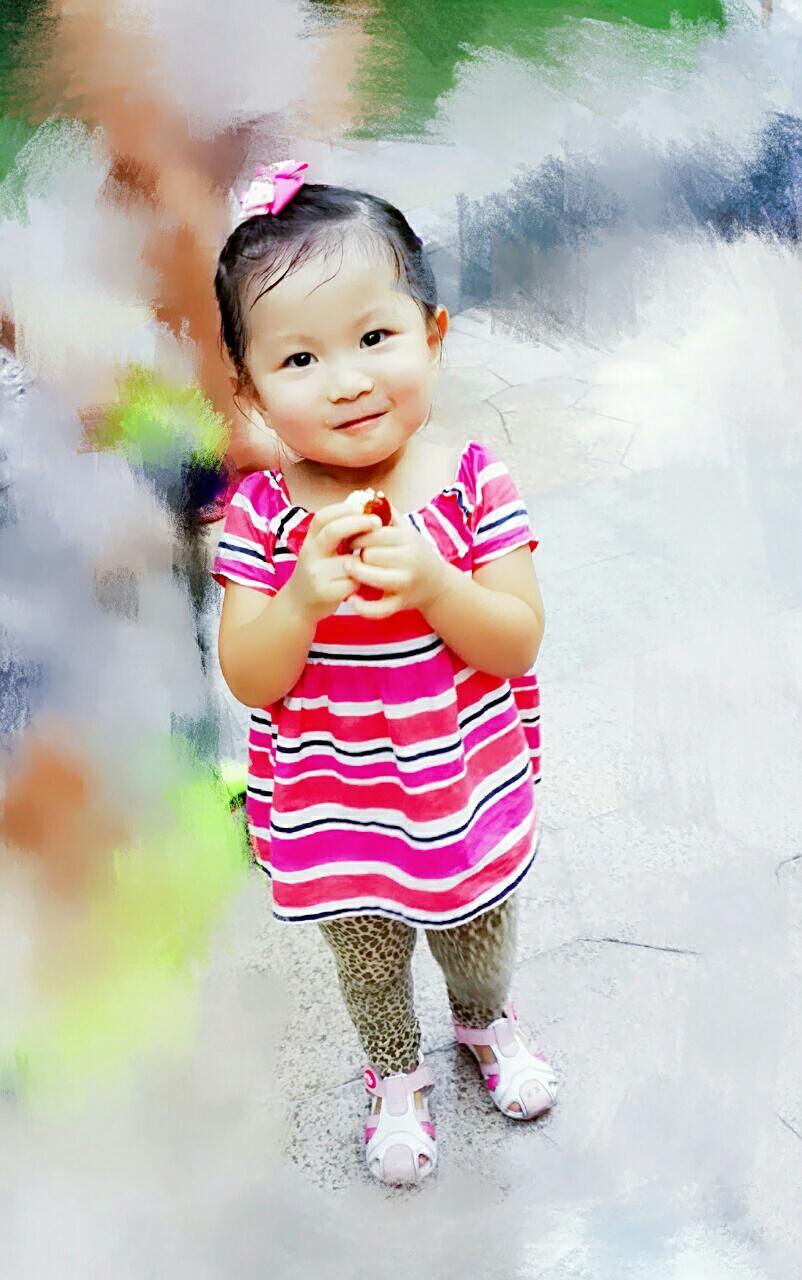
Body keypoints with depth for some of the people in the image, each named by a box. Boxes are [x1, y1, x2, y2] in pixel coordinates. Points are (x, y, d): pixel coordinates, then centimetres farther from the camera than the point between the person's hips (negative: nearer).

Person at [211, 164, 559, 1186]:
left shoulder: (474, 486, -17)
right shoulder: (261, 519, -18)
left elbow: (518, 646, -18)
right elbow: (251, 681, -17)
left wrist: (430, 583, -36)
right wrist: (303, 595, -35)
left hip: (467, 791, 1)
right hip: (334, 813, 0)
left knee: (478, 930, 28)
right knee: (368, 960, 24)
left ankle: (487, 1024, 62)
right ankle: (396, 1073, 55)